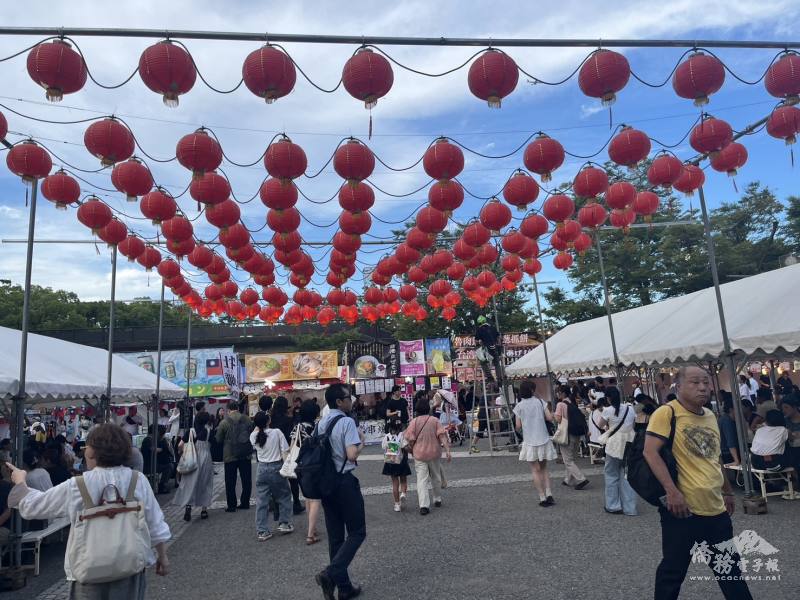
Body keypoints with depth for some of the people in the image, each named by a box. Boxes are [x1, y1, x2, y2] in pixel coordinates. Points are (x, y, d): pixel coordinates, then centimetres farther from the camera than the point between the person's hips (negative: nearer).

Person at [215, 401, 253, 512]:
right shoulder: (247, 419, -4)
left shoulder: (224, 422, -11)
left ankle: (231, 505, 11)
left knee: (230, 482, 8)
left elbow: (219, 439, -2)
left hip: (230, 456, -2)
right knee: (246, 480, 13)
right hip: (245, 454, 2)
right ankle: (245, 503, 19)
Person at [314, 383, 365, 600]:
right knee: (357, 533, 5)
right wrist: (361, 441, -6)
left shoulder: (320, 423, 7)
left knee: (335, 536, 13)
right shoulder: (347, 422, -15)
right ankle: (330, 573, -11)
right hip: (345, 482, -7)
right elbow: (352, 455, -23)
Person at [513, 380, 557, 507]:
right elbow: (550, 418, -5)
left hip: (530, 442, -2)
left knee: (536, 470, 5)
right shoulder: (540, 401, -1)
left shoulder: (519, 406, -5)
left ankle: (543, 498, 3)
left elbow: (518, 427, -5)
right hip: (543, 440, 2)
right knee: (544, 468, 17)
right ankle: (549, 494, 7)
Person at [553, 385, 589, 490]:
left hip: (567, 434, -7)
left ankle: (581, 479, -7)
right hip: (578, 434, 7)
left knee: (568, 461, 2)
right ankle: (568, 479, 25)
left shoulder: (561, 404, -12)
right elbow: (581, 417, 9)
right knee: (571, 458, 20)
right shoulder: (574, 403, 8)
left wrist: (553, 414, 3)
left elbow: (558, 419, -15)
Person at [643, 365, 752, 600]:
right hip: (683, 509, -7)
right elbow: (650, 452, -21)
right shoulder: (666, 412, -14)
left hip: (716, 509, 7)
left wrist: (727, 492, 27)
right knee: (673, 569, 4)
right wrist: (671, 491, -27)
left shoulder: (710, 416, 10)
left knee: (730, 567, 20)